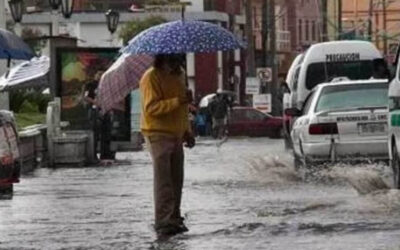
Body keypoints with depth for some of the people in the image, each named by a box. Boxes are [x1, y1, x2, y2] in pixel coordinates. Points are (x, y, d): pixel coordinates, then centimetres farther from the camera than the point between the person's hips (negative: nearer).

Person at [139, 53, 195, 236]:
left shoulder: (179, 75, 14)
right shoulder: (151, 77, -13)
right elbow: (151, 108, -22)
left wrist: (187, 132, 19)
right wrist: (177, 101, -30)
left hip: (176, 134, 8)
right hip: (158, 134, -8)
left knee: (176, 180, 9)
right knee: (163, 180, -11)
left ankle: (174, 219, 17)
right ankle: (163, 223, -11)